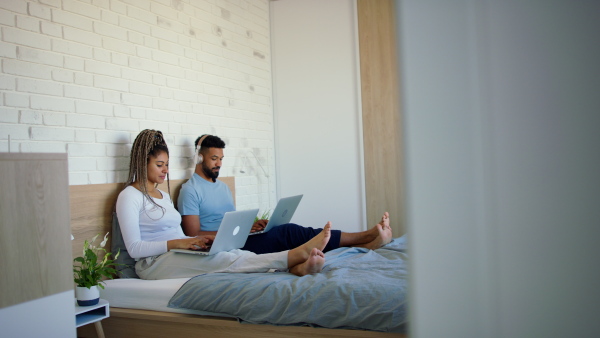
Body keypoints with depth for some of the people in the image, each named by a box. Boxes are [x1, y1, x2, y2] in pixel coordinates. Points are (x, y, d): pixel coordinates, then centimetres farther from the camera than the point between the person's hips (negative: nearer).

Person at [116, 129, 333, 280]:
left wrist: (196, 240, -1)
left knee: (234, 253, -23)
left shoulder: (163, 196, 22)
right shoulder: (129, 196, -5)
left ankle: (298, 267, -45)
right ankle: (298, 254, -43)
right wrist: (177, 243, -22)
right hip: (155, 263, -7)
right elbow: (134, 248, -13)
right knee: (225, 259, -30)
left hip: (177, 256, 7)